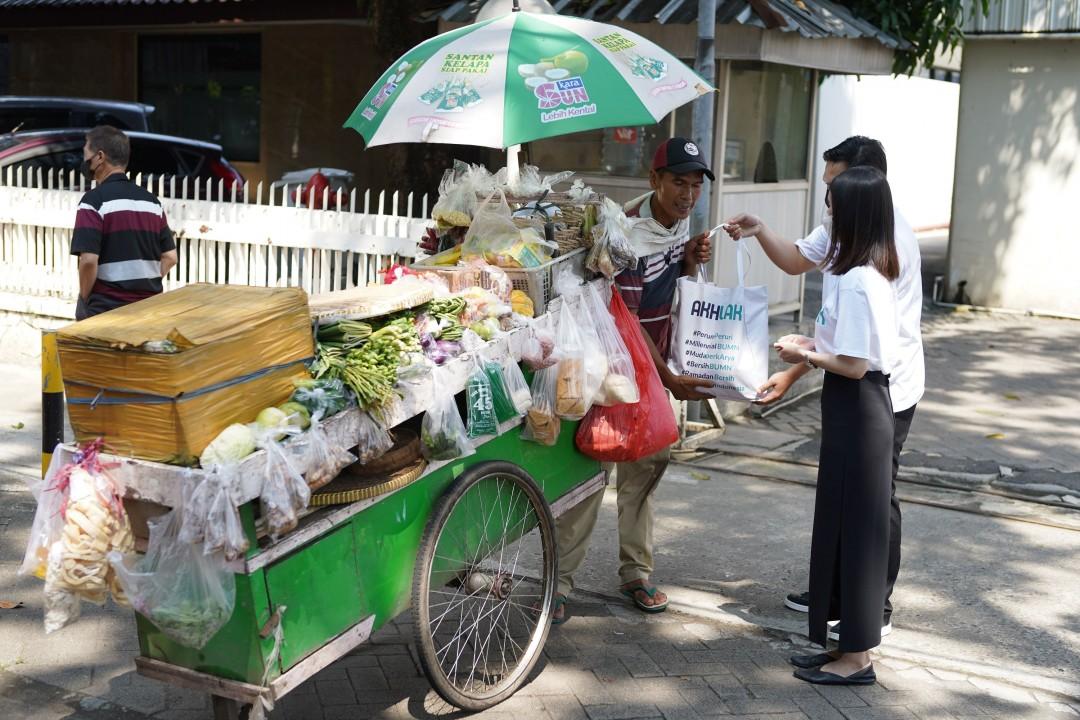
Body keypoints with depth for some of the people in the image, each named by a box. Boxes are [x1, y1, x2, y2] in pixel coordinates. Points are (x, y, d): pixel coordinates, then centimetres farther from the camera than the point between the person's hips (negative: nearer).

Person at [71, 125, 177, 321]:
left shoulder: (94, 201, -11)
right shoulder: (151, 201, 9)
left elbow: (89, 260, -19)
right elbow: (170, 257, 9)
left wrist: (84, 299, -4)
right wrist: (146, 286, 12)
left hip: (106, 309, -6)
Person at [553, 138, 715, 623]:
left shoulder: (679, 220, 2)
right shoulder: (630, 234, -24)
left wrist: (691, 259, -6)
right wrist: (670, 379, -28)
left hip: (652, 364, 8)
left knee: (645, 467, 11)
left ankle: (635, 573, 22)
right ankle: (561, 579, 5)